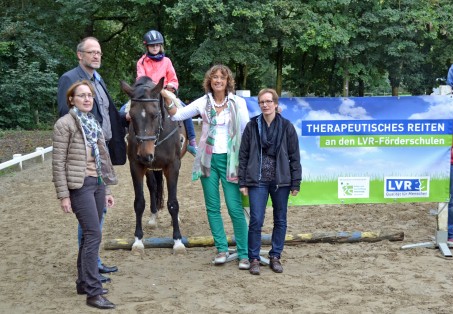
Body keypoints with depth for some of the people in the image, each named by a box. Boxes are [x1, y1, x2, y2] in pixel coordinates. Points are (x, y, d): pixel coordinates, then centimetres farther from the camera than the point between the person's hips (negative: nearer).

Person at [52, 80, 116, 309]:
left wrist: (106, 190, 17)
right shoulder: (64, 124, -7)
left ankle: (83, 282, 24)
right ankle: (93, 292, -9)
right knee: (94, 235, -12)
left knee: (89, 235, 12)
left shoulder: (93, 123, 15)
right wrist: (63, 196, -14)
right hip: (80, 185, -7)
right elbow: (58, 163, -10)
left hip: (97, 183, 7)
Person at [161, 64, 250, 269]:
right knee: (212, 207, 7)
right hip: (209, 159, 3)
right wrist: (166, 99, -13)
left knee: (235, 208, -4)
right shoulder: (203, 103, 4)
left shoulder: (238, 103, -1)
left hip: (230, 159, -2)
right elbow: (177, 115, 4)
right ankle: (222, 249, 19)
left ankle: (244, 254, 4)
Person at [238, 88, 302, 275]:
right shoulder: (252, 126, 2)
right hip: (257, 181, -1)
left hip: (281, 181, 1)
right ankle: (254, 259, 7)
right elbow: (243, 155, 4)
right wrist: (243, 182, 0)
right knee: (256, 220, -5)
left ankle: (275, 256, 23)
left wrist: (295, 183, 0)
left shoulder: (286, 127, 1)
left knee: (280, 220, 9)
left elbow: (294, 156, 3)